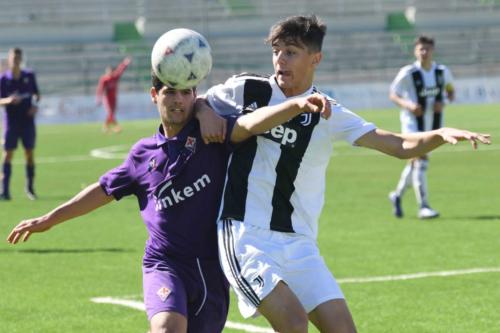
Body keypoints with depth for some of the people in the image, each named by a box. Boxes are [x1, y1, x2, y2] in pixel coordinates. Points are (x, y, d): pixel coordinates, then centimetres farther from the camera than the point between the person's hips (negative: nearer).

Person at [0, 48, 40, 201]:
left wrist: (35, 104, -6)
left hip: (27, 120, 2)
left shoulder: (29, 76, 3)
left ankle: (30, 187, 15)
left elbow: (36, 94, 14)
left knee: (30, 154, 3)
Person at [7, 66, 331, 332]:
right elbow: (104, 190, 24)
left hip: (212, 269, 0)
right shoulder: (144, 153, 10)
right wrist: (49, 219, 30)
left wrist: (298, 103, -38)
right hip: (165, 263, 0)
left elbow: (251, 123, -18)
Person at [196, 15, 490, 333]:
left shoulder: (328, 114, 3)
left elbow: (401, 145, -4)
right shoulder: (247, 90, 1)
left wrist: (442, 134, -22)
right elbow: (194, 101, 19)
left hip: (299, 244, 3)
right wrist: (205, 115, -5)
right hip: (244, 236, -3)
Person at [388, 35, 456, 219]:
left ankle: (397, 195, 37)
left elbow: (450, 91, 15)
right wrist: (408, 104, -22)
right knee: (420, 159, -16)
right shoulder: (407, 73, -11)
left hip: (433, 123, 5)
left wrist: (444, 102, -7)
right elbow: (393, 94, -3)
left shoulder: (442, 72, 0)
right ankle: (423, 207, -16)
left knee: (415, 161, 15)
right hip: (413, 122, -5)